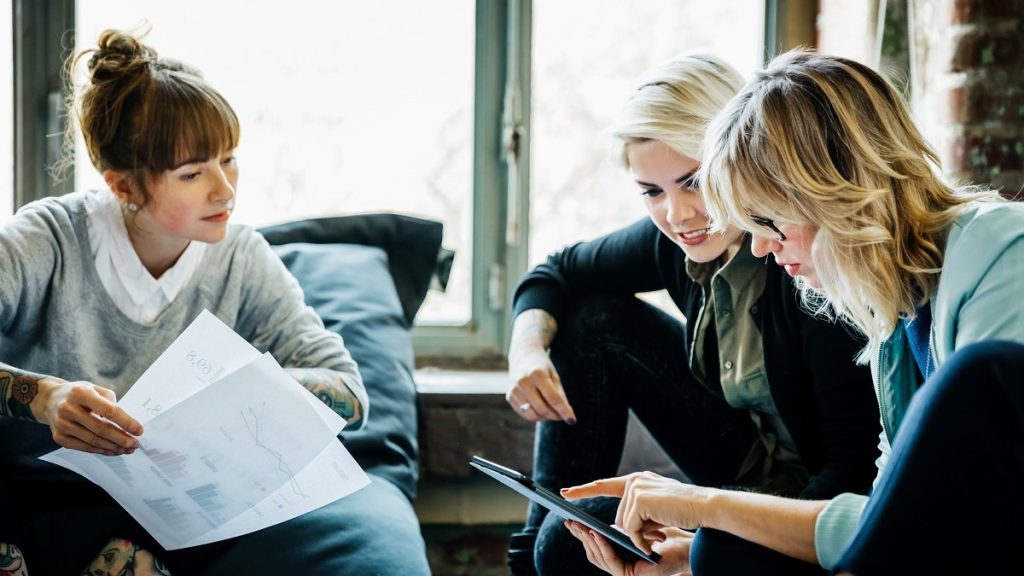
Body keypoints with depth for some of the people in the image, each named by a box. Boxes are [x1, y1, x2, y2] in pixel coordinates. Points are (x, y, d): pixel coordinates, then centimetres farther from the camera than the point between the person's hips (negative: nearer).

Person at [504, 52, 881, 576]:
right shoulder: (677, 238, -7)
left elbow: (854, 466, -29)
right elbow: (559, 272, 10)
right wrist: (527, 348, -14)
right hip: (748, 470, 7)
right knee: (593, 318, 1)